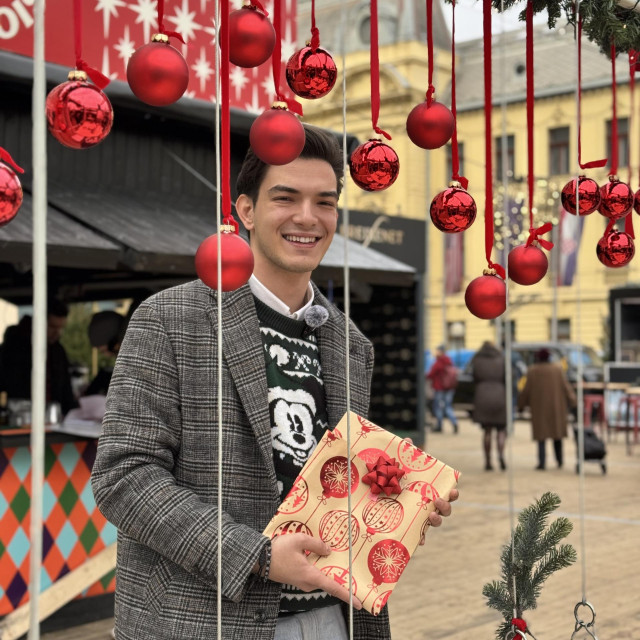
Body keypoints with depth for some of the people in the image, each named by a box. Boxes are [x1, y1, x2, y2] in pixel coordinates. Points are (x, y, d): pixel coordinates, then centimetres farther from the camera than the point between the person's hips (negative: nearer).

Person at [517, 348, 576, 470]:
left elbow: (527, 390, -5)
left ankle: (542, 463, -9)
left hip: (539, 407, -2)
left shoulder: (532, 371, -6)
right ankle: (559, 461, 17)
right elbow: (566, 386, -2)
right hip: (556, 407, 2)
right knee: (557, 432, 15)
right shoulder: (557, 369, -1)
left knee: (541, 434, 1)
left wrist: (521, 405, 5)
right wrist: (572, 402, 4)